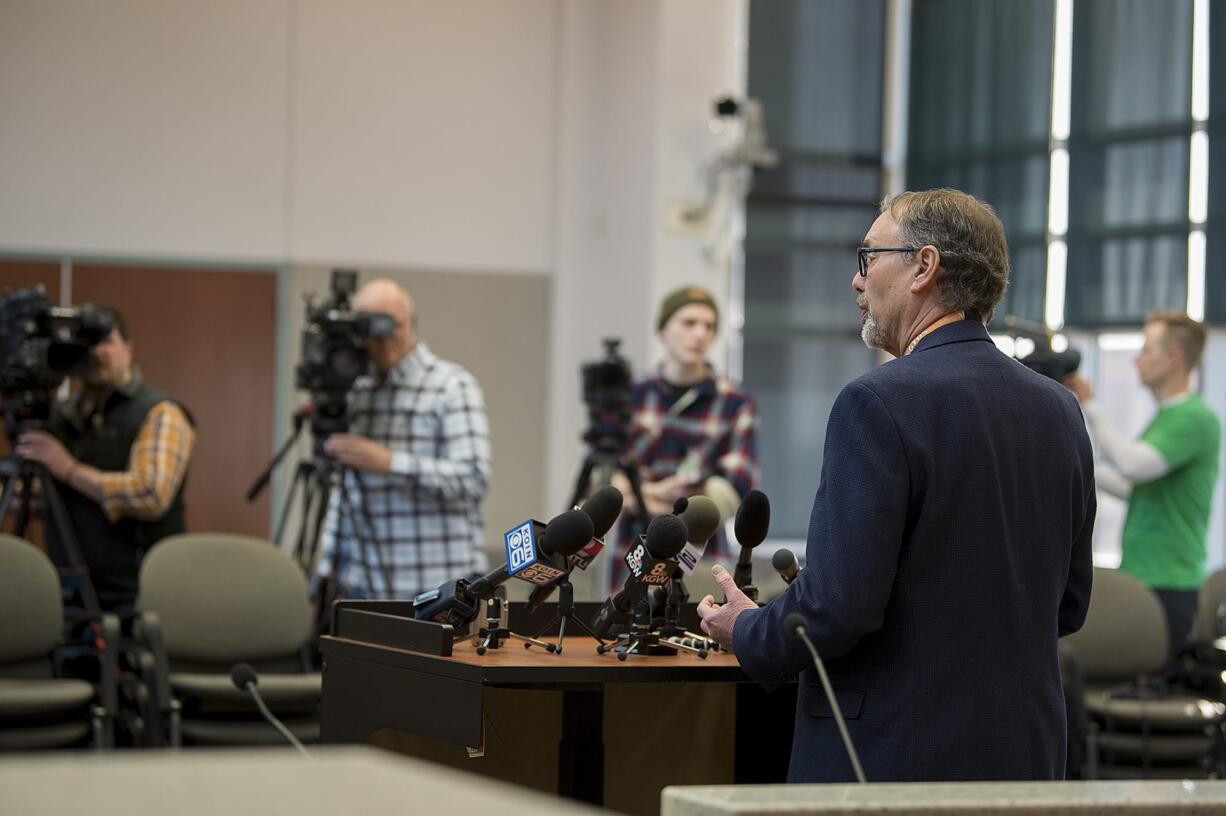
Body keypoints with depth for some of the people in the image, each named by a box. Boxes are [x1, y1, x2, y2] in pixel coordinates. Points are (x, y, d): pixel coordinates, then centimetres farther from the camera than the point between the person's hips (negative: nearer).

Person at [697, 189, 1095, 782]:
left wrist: (747, 634, 1)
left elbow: (837, 604, -18)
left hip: (894, 756, -7)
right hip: (1026, 756, 7)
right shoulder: (1057, 409, 8)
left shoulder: (879, 404, -14)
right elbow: (1068, 605, 13)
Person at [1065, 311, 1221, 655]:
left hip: (1167, 587, -9)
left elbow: (1133, 465, -25)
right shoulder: (1165, 417, 19)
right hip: (1140, 578, 9)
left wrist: (1090, 407, -16)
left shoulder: (1197, 418, -13)